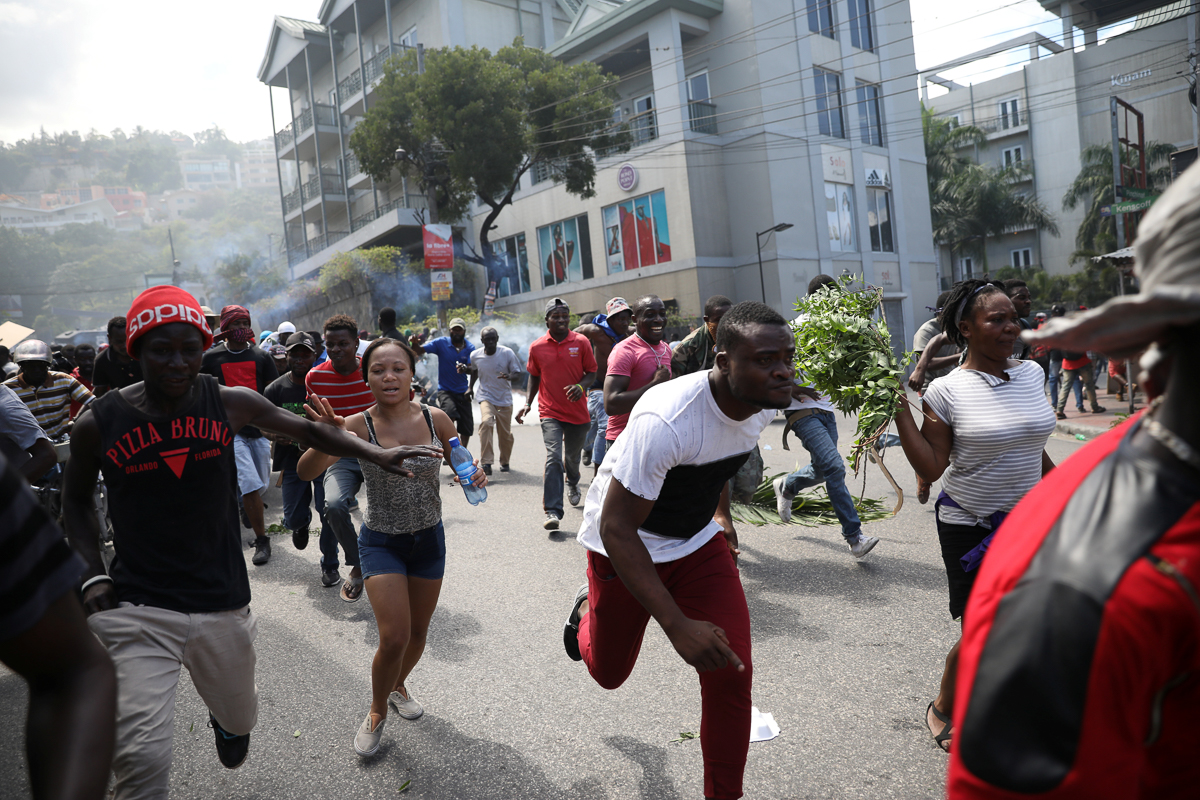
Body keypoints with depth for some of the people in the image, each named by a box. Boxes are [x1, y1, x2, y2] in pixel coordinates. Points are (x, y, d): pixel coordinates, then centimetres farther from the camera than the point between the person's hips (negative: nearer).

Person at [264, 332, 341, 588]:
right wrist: (277, 435, -18)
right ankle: (302, 522, 46)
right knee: (292, 519, 5)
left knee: (329, 514, -6)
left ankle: (329, 564, 18)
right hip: (293, 462, 2)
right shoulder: (276, 389, -2)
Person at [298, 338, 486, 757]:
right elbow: (306, 472, -29)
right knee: (394, 638, -9)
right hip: (381, 542, -3)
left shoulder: (436, 419, -12)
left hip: (429, 538, 3)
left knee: (419, 631, 17)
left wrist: (475, 475, -19)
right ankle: (377, 712, 22)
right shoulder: (358, 426, -18)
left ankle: (398, 684, 49)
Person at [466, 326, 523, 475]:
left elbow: (517, 372, -7)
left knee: (505, 433, 7)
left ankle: (504, 462, 34)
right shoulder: (475, 355, -5)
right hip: (486, 397, 0)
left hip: (505, 398, 0)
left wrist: (509, 376, -28)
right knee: (485, 422, -27)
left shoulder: (507, 353, -11)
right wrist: (471, 386, 13)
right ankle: (485, 463, -24)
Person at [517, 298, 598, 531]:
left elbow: (591, 372, 2)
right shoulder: (537, 347, -1)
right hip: (550, 412, -1)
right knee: (553, 457, -16)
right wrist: (528, 403, 2)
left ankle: (572, 484, 54)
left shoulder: (581, 342, -3)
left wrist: (581, 386, -19)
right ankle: (552, 512, -16)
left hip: (577, 411, 1)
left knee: (573, 456, 19)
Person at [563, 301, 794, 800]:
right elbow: (615, 527, -34)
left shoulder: (764, 405, -13)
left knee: (731, 674, -6)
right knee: (608, 672, 16)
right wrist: (677, 626, -37)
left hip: (698, 542, 5)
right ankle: (586, 610, 51)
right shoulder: (665, 420, -38)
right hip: (624, 545, -4)